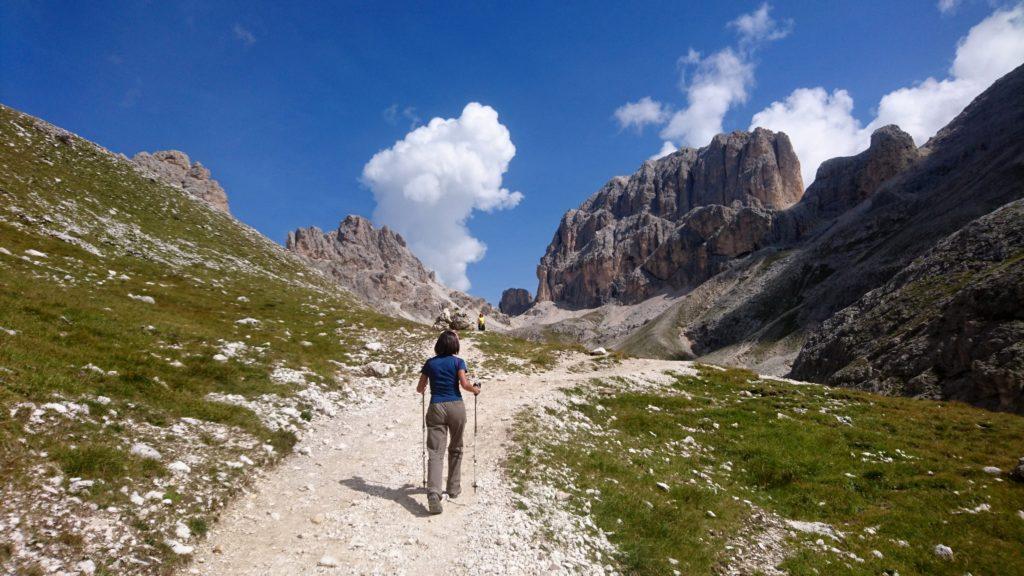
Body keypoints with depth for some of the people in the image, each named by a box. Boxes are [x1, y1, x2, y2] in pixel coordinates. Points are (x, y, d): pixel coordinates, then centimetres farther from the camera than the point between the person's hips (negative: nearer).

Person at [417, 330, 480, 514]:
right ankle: (453, 488, 29)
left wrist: (422, 390, 35)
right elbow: (464, 384, -11)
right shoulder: (458, 362, 1)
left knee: (435, 452, -6)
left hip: (436, 408, 1)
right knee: (455, 449, 20)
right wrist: (475, 390, 9)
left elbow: (420, 388, 12)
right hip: (456, 407, -1)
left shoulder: (430, 363, 9)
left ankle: (433, 492, -25)